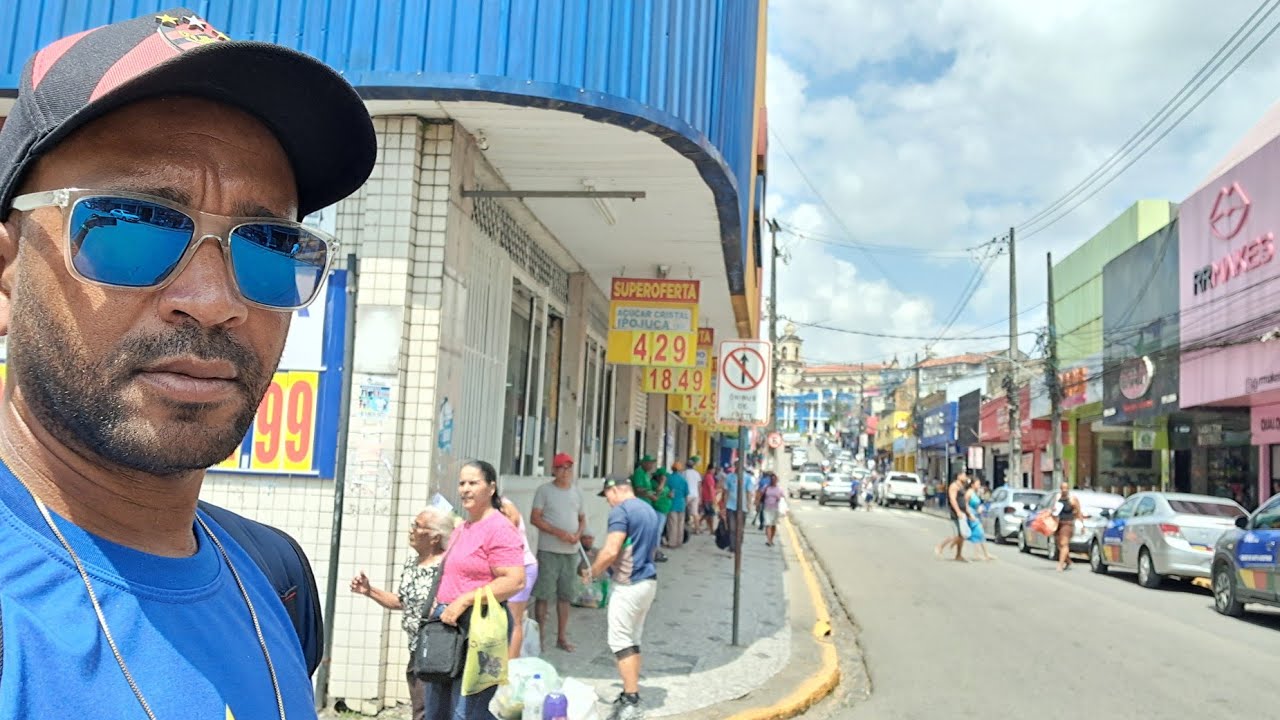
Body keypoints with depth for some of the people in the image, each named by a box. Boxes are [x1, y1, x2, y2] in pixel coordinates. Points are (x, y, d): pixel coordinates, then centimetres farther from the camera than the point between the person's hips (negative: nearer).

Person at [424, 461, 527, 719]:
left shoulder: (498, 528, -12)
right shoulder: (461, 529, 17)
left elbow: (515, 581, -21)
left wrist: (464, 601, -21)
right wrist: (438, 605, 11)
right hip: (449, 624, 10)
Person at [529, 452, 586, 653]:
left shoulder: (577, 492, 12)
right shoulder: (544, 490, -3)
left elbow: (582, 519, 17)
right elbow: (535, 518, -8)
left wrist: (578, 534, -6)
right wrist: (558, 532, -18)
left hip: (571, 551, 5)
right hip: (548, 551, -4)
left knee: (565, 595, 10)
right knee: (543, 594, -2)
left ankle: (562, 637, 20)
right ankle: (540, 635, 9)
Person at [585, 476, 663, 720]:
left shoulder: (621, 510, -13)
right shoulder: (650, 510, 15)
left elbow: (611, 551, -21)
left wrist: (592, 573, -6)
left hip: (628, 585, -9)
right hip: (648, 581, 9)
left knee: (621, 642, -4)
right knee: (633, 641, 16)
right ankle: (629, 694, 22)